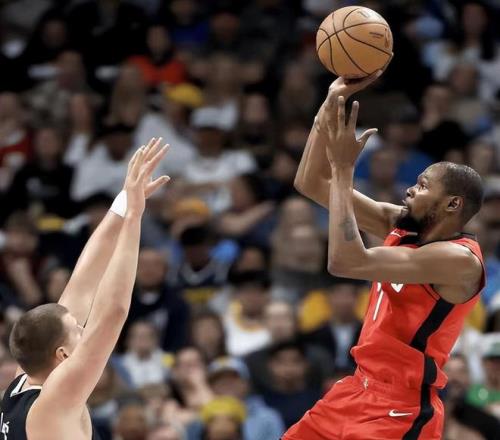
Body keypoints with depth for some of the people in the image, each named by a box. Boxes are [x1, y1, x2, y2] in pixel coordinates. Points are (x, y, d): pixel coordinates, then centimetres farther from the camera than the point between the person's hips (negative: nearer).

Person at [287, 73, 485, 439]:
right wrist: (332, 103, -4)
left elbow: (345, 262, -29)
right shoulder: (402, 225, 6)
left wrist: (343, 168, -23)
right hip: (360, 389, 8)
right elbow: (311, 184, 6)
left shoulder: (459, 259, -19)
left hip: (401, 409, -8)